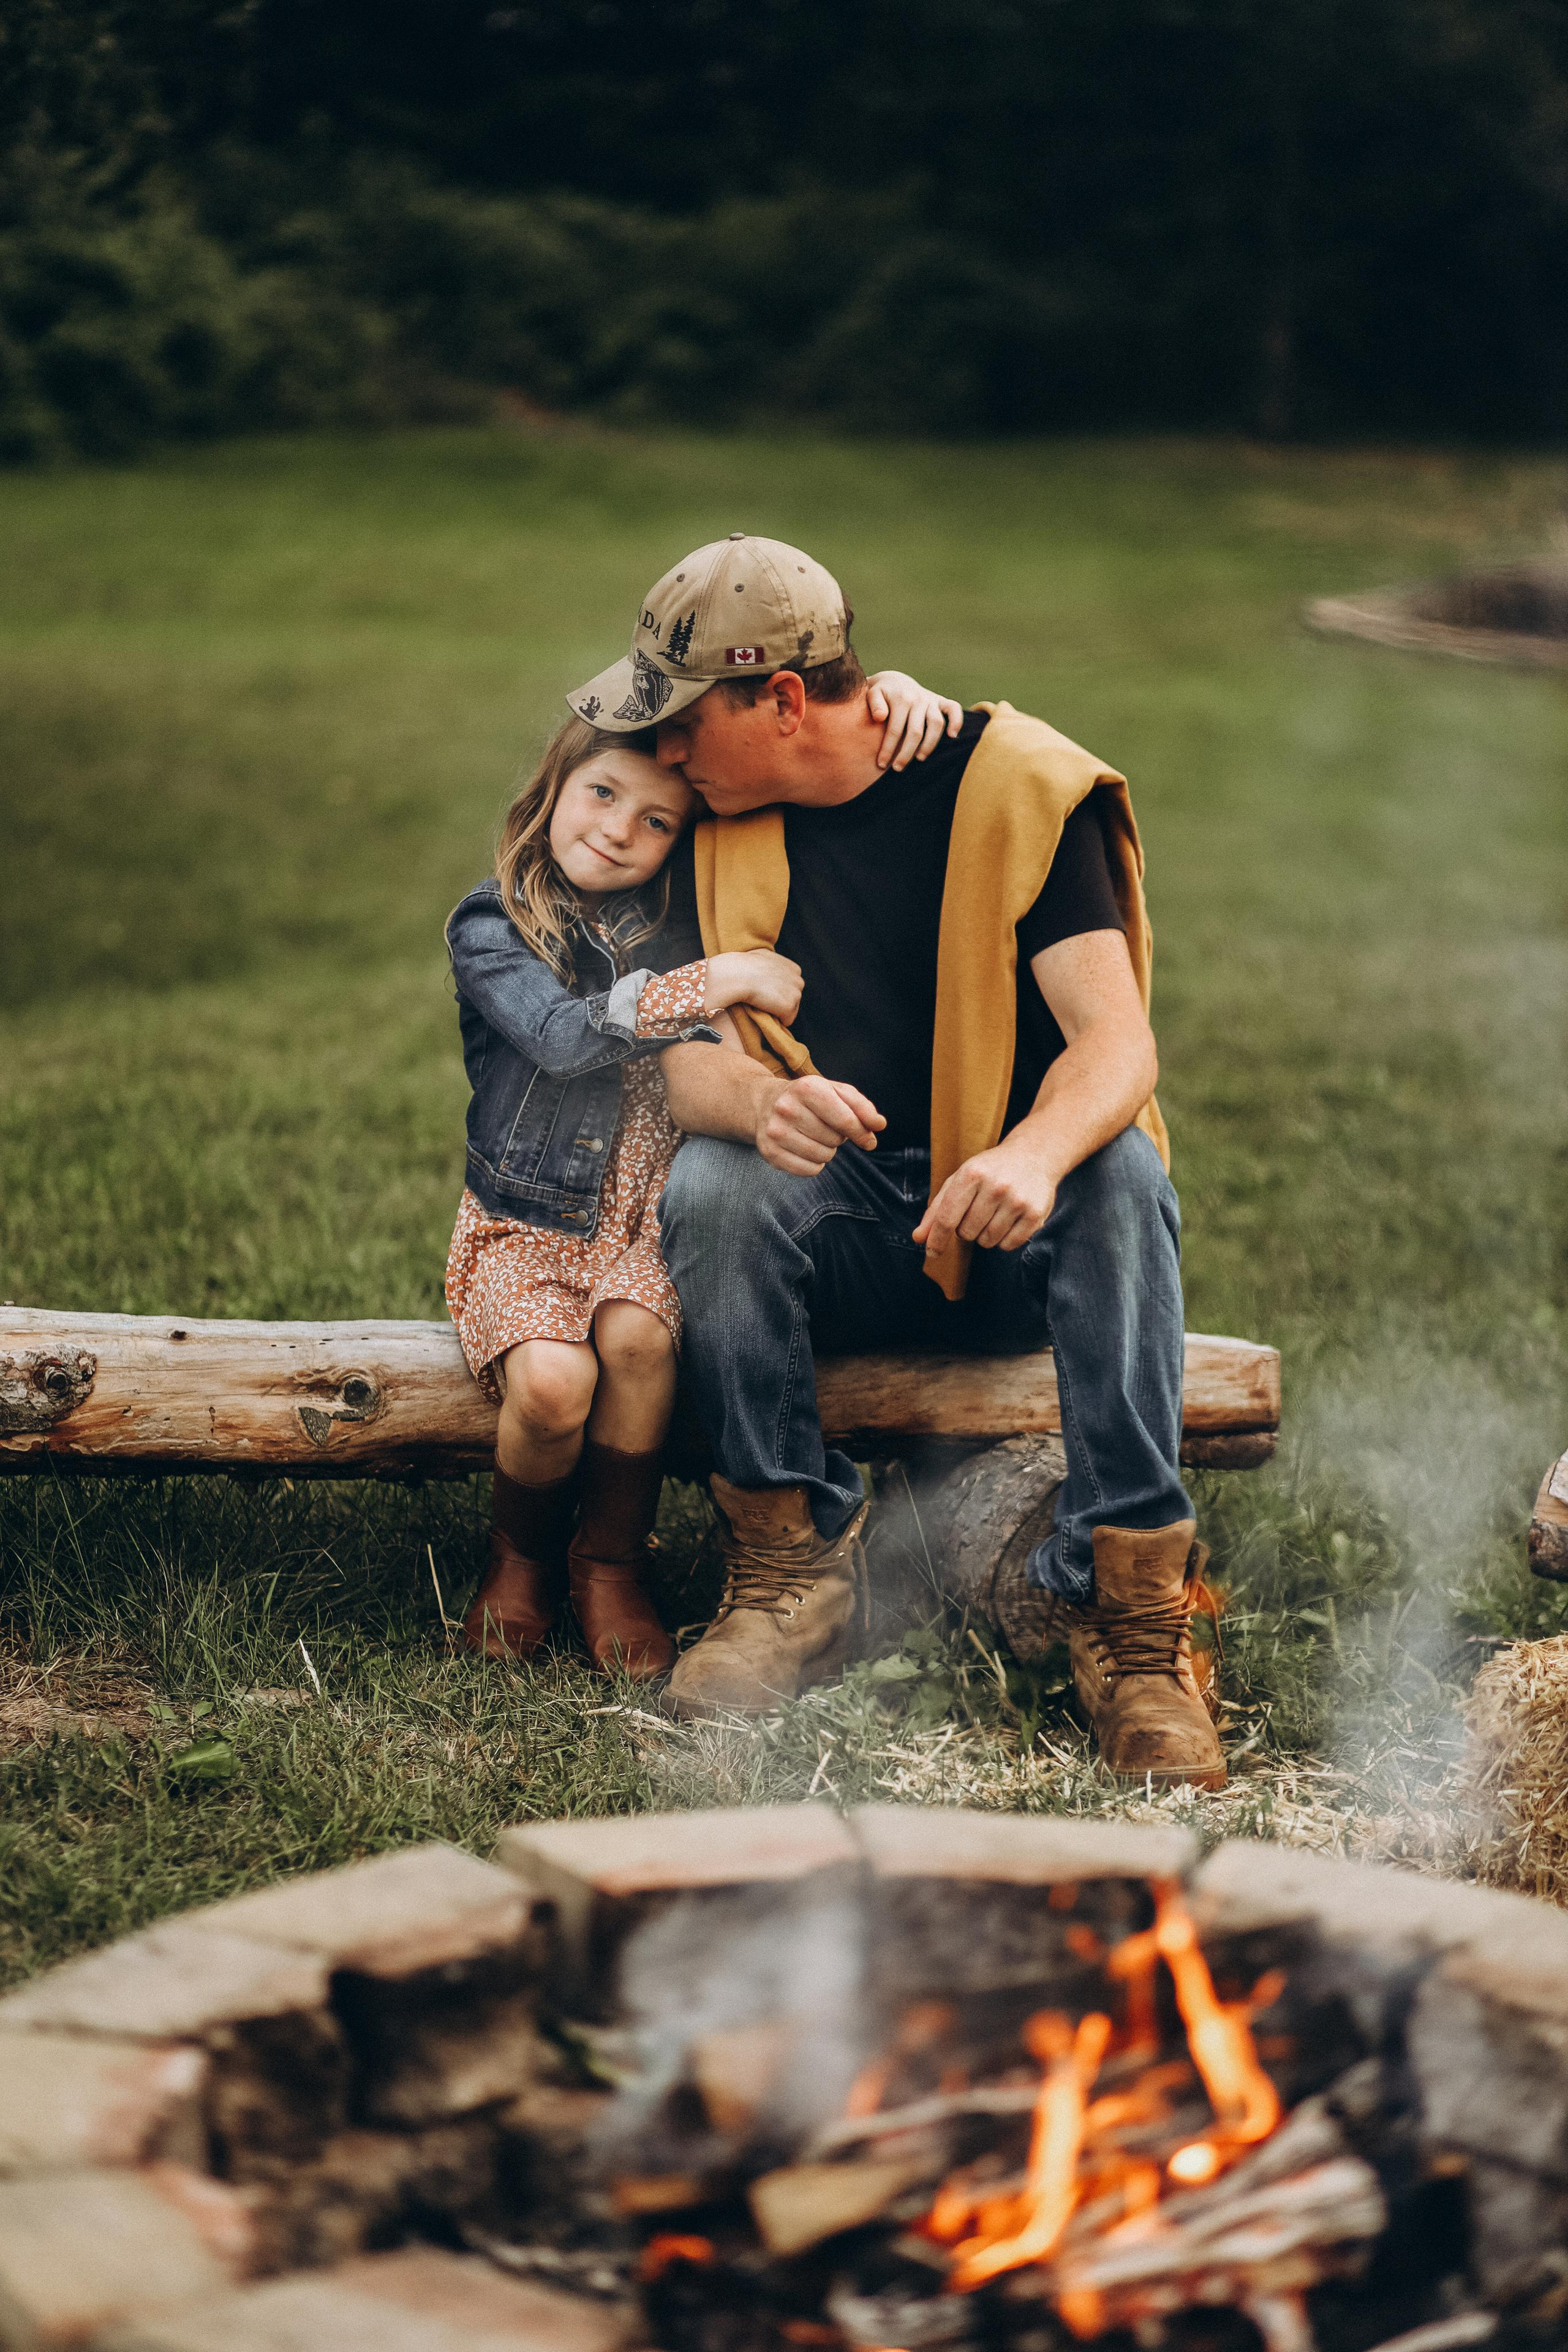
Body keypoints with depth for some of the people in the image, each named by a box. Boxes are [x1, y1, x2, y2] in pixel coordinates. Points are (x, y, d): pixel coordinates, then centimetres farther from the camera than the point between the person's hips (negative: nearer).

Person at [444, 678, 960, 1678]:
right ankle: (520, 1558, 3)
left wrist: (893, 692, -10)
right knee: (551, 1381, -29)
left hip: (651, 1217, 2)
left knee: (637, 1335, -31)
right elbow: (565, 1037, -23)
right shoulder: (491, 928, -4)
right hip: (528, 1222, -1)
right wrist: (722, 980, -24)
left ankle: (613, 1567, -8)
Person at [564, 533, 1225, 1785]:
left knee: (1122, 1178, -34)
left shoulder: (1016, 785, -10)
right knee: (708, 1182, -28)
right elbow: (688, 1058, -7)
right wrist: (765, 1101, -33)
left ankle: (1131, 1615, -32)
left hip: (1012, 1229, -2)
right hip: (845, 1235, 3)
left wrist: (1034, 1155, -43)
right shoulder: (720, 830, 2)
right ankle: (794, 1572, -19)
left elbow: (1117, 1039, -20)